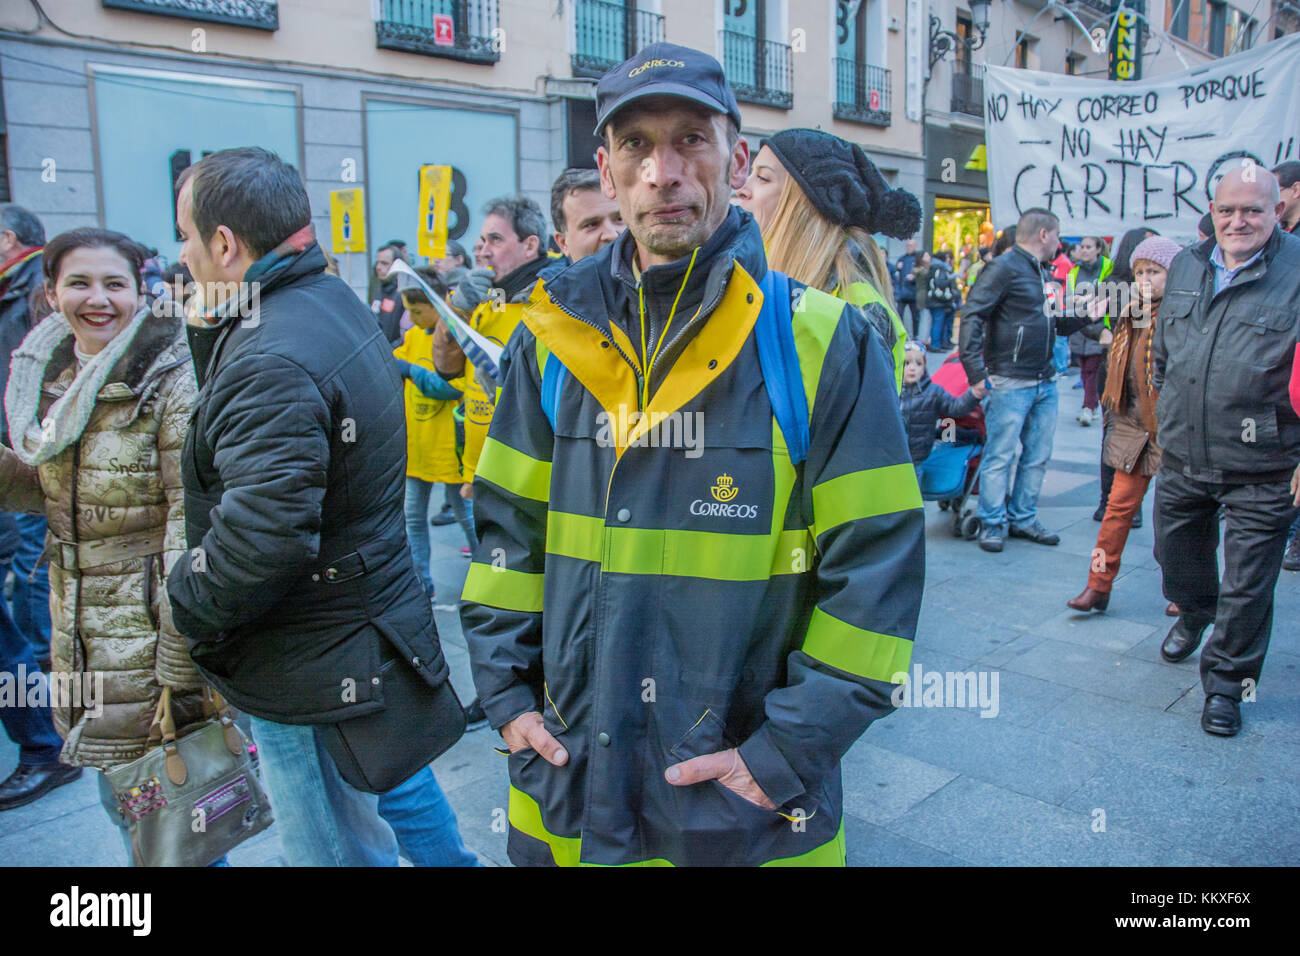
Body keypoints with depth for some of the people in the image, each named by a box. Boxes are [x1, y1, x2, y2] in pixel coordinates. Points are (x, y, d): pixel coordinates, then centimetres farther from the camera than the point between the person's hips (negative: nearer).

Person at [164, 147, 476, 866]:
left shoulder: (271, 359, -26)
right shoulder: (336, 303, 6)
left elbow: (260, 536, -33)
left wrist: (182, 606, -16)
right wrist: (209, 333, 4)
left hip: (313, 666, -10)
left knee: (339, 853, 10)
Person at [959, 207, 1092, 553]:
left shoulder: (1041, 272, 18)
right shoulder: (1005, 268, -8)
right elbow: (972, 317, -16)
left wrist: (1084, 317, 8)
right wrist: (976, 372, -23)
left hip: (1045, 382, 9)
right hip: (1011, 382, -9)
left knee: (1038, 456, 12)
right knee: (1000, 455, -2)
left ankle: (1023, 518, 23)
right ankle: (992, 523, 8)